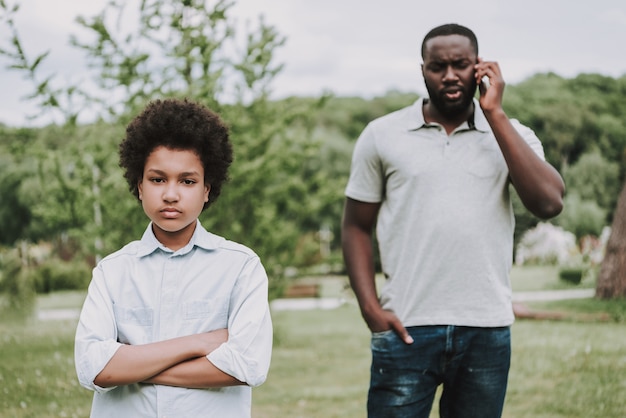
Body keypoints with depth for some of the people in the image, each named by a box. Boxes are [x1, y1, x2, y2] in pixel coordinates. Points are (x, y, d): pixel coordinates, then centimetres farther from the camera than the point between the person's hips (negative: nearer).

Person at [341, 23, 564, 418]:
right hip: (406, 329, -1)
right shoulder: (381, 135, 3)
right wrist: (371, 307, -7)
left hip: (487, 331, 1)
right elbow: (356, 228, 7)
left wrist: (495, 113, -9)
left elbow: (549, 202, -12)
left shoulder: (511, 134, 5)